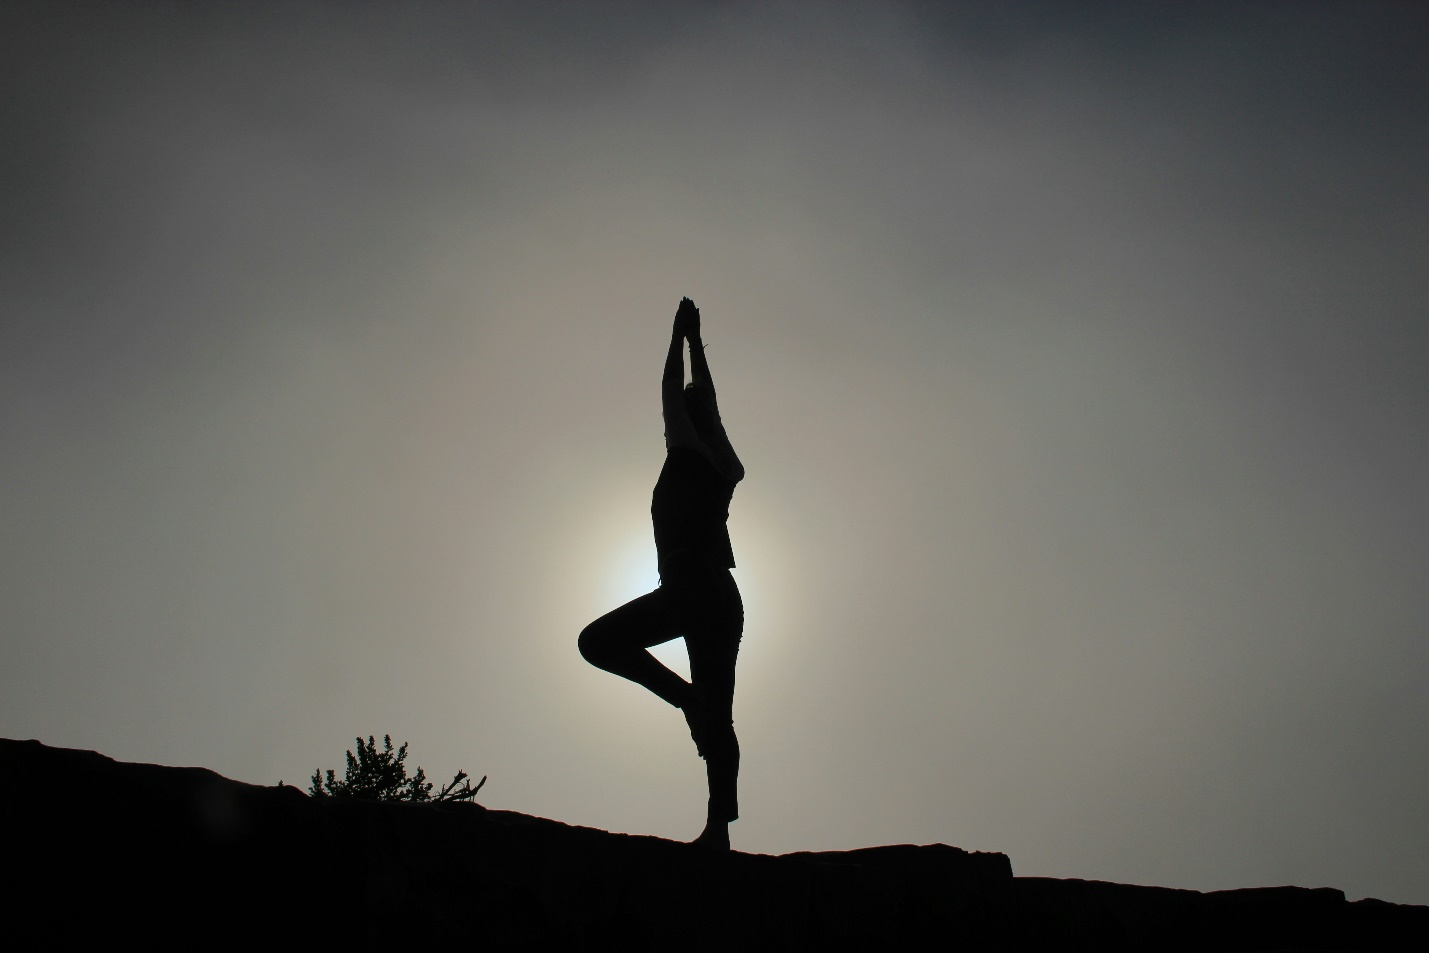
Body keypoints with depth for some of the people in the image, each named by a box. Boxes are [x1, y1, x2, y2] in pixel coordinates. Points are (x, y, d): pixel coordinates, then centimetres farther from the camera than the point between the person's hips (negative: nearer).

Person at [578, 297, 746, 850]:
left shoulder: (688, 455, 3)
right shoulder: (725, 469, 21)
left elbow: (673, 393, 12)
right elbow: (705, 402, 33)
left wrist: (681, 336, 25)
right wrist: (695, 342, 42)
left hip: (690, 586, -8)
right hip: (725, 598, 8)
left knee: (598, 640, -5)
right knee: (718, 719, 2)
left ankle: (686, 696, -14)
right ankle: (719, 828, -6)